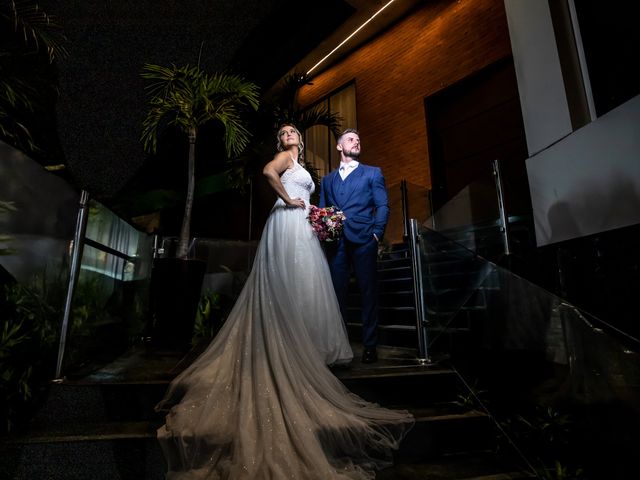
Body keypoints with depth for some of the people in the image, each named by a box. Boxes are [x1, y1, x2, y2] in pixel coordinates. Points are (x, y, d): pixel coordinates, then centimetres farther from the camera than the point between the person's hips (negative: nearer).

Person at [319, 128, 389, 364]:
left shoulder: (373, 173, 14)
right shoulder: (327, 179, 22)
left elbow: (383, 206, 4)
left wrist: (377, 233, -8)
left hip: (363, 240, -2)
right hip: (336, 242, 3)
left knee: (368, 292, 0)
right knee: (337, 293, 3)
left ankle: (370, 345, 9)